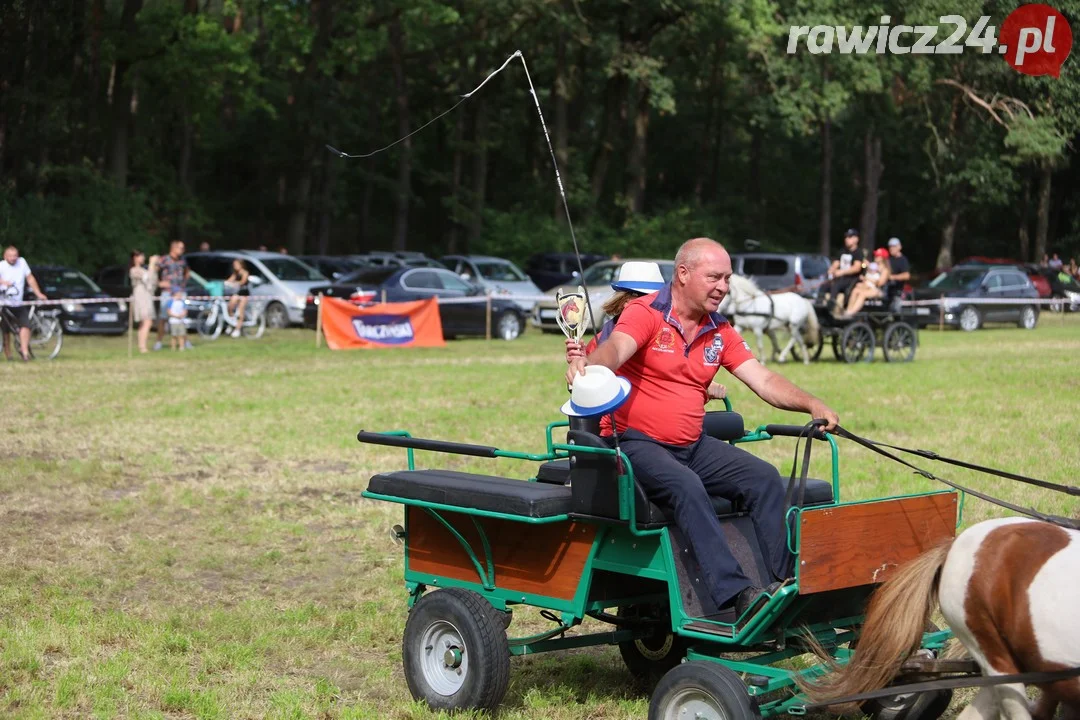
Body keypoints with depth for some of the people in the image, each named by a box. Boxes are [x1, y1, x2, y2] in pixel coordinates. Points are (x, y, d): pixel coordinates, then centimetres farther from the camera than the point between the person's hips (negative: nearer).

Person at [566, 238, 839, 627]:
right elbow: (615, 349, -29)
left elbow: (763, 380, 7)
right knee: (687, 486, -35)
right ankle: (735, 595, -40)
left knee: (764, 477, -14)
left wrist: (811, 405, -10)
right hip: (637, 444, -7)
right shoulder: (645, 313, -8)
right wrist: (588, 365, -53)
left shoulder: (719, 332, 12)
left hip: (693, 445, 7)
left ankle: (787, 582, -17)